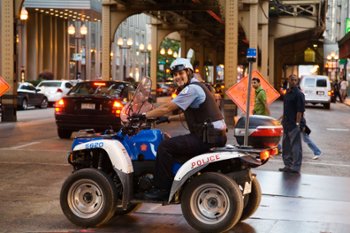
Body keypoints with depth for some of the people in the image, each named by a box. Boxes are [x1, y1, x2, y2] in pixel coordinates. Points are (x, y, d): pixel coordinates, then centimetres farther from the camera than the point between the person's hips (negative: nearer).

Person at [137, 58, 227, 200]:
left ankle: (162, 189, -8)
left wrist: (145, 115, -5)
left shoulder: (192, 88, -12)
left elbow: (167, 108, -14)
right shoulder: (197, 87, 19)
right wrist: (170, 118, 24)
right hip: (213, 134, 11)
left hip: (208, 137, -11)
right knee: (175, 144, 26)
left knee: (165, 147, -12)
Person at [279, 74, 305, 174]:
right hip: (287, 124, 9)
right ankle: (288, 165, 25)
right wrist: (283, 118, 18)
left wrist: (297, 123, -21)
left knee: (295, 146, -5)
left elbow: (300, 110, -16)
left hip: (294, 124, -9)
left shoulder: (299, 94, -11)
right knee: (286, 145, 15)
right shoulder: (288, 92, 15)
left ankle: (295, 167, -2)